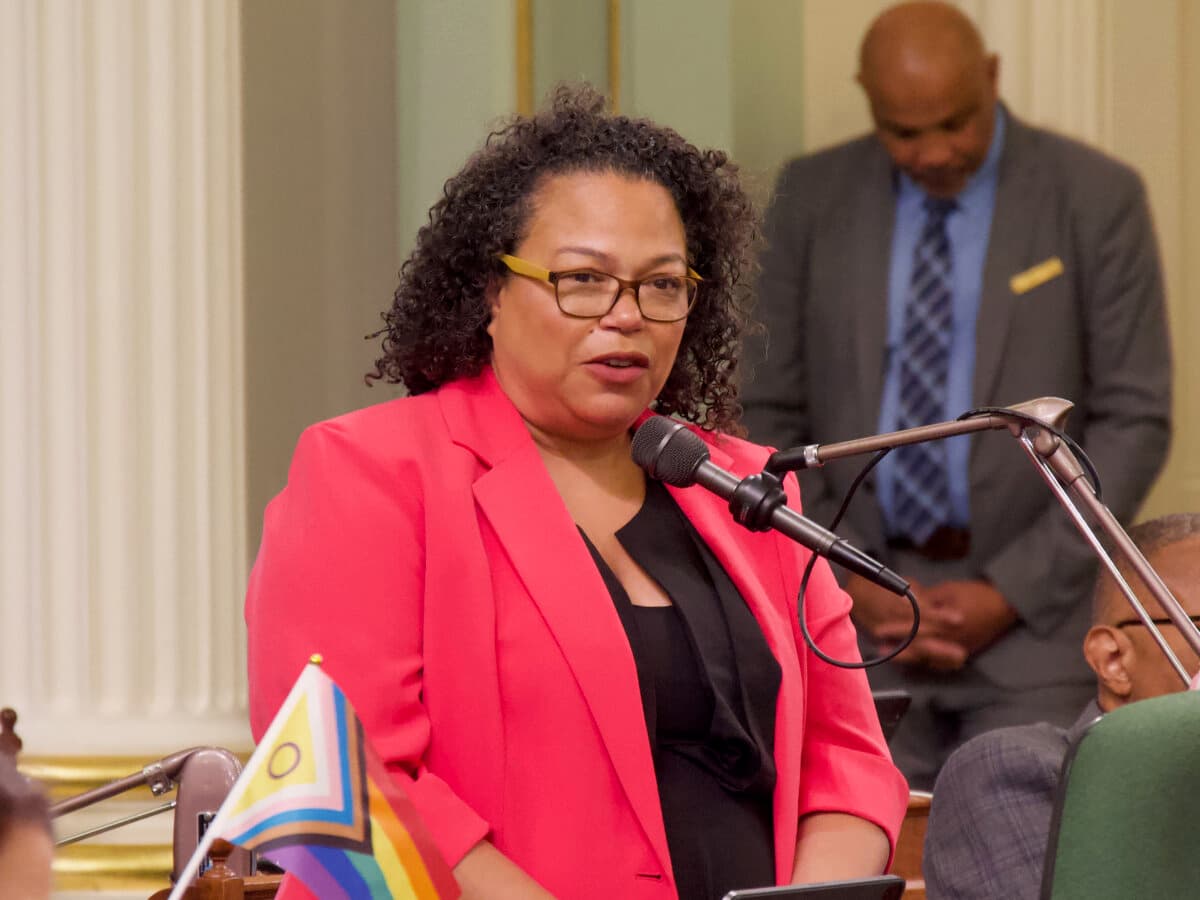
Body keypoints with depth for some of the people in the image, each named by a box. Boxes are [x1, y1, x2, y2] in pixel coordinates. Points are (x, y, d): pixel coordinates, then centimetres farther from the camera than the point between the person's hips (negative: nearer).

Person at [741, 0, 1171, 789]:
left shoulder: (1097, 198, -1)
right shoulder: (813, 198, 7)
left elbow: (1135, 421, -2)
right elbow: (770, 415, 9)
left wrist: (1011, 592, -9)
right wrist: (845, 581, -4)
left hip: (1036, 610, -2)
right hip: (862, 612, 2)